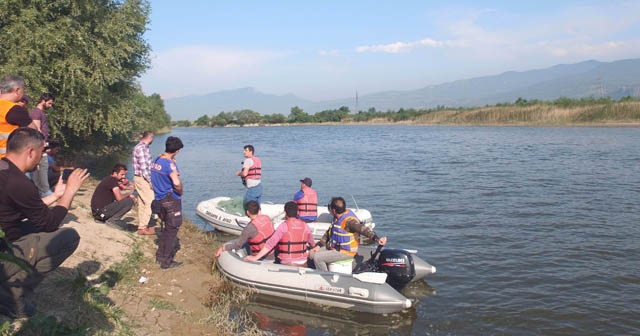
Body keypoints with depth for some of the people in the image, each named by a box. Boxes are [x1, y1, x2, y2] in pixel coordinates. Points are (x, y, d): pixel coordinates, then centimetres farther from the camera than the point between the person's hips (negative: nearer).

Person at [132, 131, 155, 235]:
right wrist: (149, 181, -19)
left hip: (139, 179, 10)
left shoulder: (139, 147, 15)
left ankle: (141, 227, 18)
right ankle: (144, 227, -3)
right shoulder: (142, 148, -17)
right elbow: (143, 167, -21)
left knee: (142, 203, 12)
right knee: (150, 202, -6)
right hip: (143, 179, -10)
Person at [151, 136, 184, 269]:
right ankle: (166, 261, 9)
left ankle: (160, 255, 30)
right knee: (172, 230, 2)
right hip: (171, 199, -8)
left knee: (167, 228, 22)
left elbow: (155, 180, 17)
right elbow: (177, 183, -30)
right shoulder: (170, 164, -21)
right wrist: (180, 192, -12)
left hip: (161, 198, 9)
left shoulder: (156, 160, 6)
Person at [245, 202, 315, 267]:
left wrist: (255, 257, -19)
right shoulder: (305, 226, 0)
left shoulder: (283, 226, -12)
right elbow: (312, 244, 10)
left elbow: (270, 244, -19)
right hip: (303, 263, 4)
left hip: (287, 263, -4)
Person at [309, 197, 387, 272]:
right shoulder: (337, 218, 4)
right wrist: (318, 245, 9)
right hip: (333, 248, 9)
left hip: (345, 252, -9)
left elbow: (363, 229, -36)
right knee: (312, 254, 6)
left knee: (317, 258, -19)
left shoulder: (349, 220, -25)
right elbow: (328, 233, 15)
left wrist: (377, 239, -50)